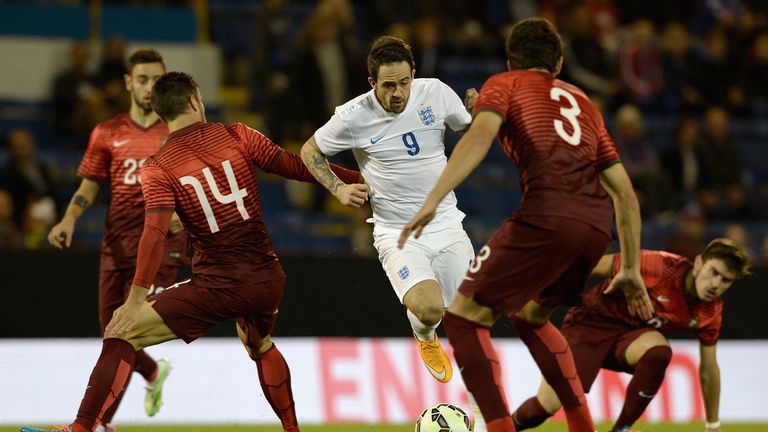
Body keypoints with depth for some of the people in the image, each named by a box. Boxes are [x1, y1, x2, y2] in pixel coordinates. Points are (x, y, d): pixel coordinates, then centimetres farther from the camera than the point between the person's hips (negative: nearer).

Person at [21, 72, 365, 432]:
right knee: (260, 346, 37)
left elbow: (156, 233, -17)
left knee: (120, 335, 0)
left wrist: (136, 300, -20)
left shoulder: (158, 168, -6)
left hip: (217, 287, -4)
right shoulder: (237, 136, 2)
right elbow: (296, 167, 5)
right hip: (268, 280, 4)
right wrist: (349, 181, 16)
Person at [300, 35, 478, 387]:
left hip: (446, 223, 3)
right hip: (396, 235, -3)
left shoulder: (435, 93, -6)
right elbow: (310, 151, 6)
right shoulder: (353, 117, -12)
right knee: (429, 310, -26)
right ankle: (425, 338, 14)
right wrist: (338, 189, -8)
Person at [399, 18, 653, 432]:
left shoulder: (504, 85, 18)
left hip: (547, 215, -6)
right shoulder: (582, 102, 32)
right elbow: (624, 191, 28)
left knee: (463, 317, 3)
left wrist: (432, 201, -14)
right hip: (597, 224, 6)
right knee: (529, 315, 29)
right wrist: (631, 269, 32)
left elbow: (480, 135, -5)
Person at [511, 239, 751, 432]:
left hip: (633, 334, 3)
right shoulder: (661, 266, -29)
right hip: (592, 319, -3)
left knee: (659, 351, -34)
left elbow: (708, 371, 2)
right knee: (546, 406, -14)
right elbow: (597, 265, -19)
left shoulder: (711, 313, -12)